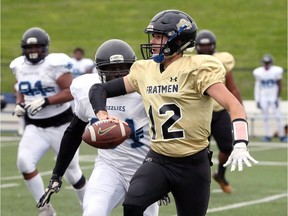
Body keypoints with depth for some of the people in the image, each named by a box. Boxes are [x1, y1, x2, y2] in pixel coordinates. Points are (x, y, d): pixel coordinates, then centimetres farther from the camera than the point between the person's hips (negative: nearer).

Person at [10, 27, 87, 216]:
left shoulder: (54, 64, -15)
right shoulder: (20, 66, 3)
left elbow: (72, 92, -20)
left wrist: (45, 101, -28)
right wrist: (20, 104, -2)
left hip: (61, 125, -4)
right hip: (35, 127, 4)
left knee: (71, 170, 5)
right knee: (24, 161, -20)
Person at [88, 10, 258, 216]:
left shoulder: (197, 69, -12)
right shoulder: (145, 71, 4)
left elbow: (234, 105, -19)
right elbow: (100, 89, 12)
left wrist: (240, 145, -35)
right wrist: (103, 115, -10)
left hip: (193, 165, -4)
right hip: (157, 160, 4)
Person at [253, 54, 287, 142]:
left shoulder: (276, 71, -7)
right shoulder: (258, 72, -1)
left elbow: (279, 86, -2)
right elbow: (257, 86, 4)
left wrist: (277, 98, -6)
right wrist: (257, 100, 2)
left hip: (273, 97, -2)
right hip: (263, 98, 2)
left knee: (278, 117, -4)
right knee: (265, 117, 3)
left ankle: (282, 135, 3)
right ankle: (268, 135, 10)